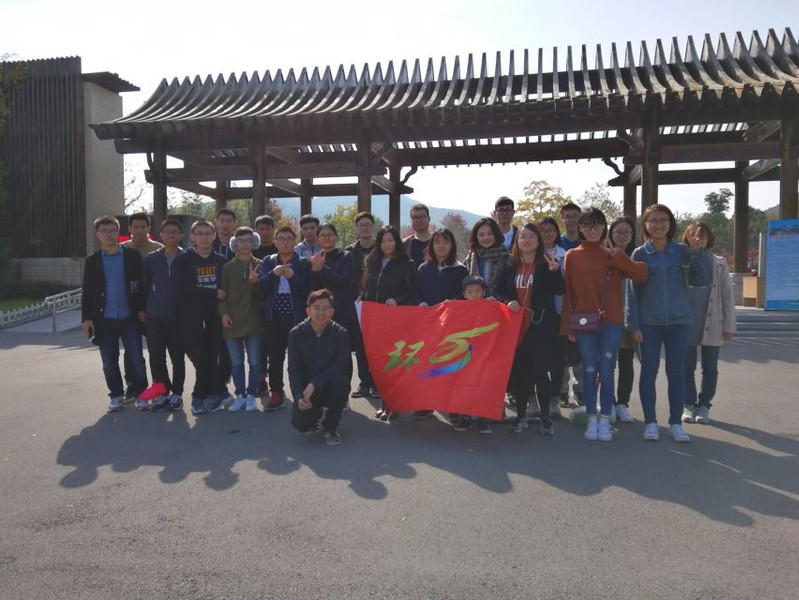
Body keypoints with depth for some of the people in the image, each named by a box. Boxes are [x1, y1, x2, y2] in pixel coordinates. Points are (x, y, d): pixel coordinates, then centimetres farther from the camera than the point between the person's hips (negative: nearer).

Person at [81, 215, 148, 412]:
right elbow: (87, 292, 5)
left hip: (129, 317, -2)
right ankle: (116, 396, 20)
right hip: (104, 319, 2)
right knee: (109, 361, 8)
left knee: (136, 358, 0)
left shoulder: (132, 255, 2)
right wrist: (87, 318, -2)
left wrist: (142, 308, -5)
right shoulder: (92, 261, 7)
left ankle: (140, 394, 12)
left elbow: (141, 284, 3)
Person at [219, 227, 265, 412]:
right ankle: (240, 395, 19)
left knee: (254, 362, 3)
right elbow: (222, 292, 8)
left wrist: (254, 282, -20)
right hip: (232, 322, 2)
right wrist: (224, 313, -5)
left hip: (254, 321, -1)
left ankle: (251, 395, 13)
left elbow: (261, 293, 0)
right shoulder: (228, 267, 7)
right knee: (236, 362, 8)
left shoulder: (260, 265, 3)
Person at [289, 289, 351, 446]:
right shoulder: (296, 333, -6)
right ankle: (318, 415, 18)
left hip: (330, 386, -1)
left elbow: (341, 365, -22)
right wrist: (299, 397, -21)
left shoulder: (341, 333, -10)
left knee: (340, 381, -35)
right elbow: (293, 369, -7)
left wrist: (314, 384, -30)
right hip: (306, 388, 1)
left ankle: (331, 426, -7)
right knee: (300, 424, -24)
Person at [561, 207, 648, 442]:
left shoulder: (613, 254, 6)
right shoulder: (572, 256, 6)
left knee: (606, 372, 0)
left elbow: (642, 275, -6)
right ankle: (592, 420, 14)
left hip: (611, 321, 0)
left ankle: (605, 421, 11)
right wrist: (568, 325, 0)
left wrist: (616, 256, -13)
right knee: (589, 372, 4)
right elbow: (568, 291, 4)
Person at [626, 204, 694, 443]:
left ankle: (676, 422, 16)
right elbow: (632, 291, 0)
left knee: (676, 372, 5)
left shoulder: (681, 251, 4)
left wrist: (696, 252, -3)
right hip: (648, 322, -1)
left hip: (678, 320, 1)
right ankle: (650, 422, 13)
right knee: (649, 371, 3)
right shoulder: (639, 254, 1)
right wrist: (634, 324, -4)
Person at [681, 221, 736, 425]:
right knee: (687, 366, 6)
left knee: (710, 368, 8)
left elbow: (727, 295, 3)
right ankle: (689, 405, 18)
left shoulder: (719, 263, 4)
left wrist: (729, 325, -1)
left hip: (712, 323, 1)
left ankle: (704, 405, 20)